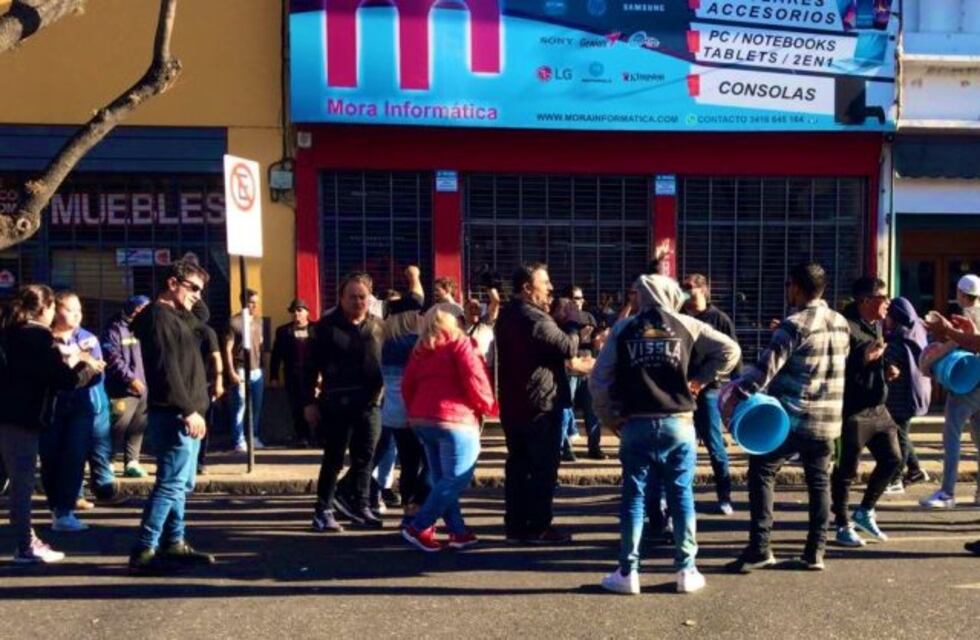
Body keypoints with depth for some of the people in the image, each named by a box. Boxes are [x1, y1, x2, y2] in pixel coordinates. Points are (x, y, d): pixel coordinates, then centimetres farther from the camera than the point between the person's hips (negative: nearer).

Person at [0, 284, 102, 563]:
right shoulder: (39, 336, -12)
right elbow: (65, 379, -14)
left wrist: (70, 363, 18)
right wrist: (90, 368, 2)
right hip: (23, 417, -8)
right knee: (23, 483, -2)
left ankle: (27, 539, 23)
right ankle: (25, 548, 4)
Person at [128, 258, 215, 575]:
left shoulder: (176, 316, 19)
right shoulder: (159, 316, -12)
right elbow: (166, 370, -20)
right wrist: (188, 410, -22)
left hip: (184, 414, 11)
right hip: (173, 416, -11)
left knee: (181, 484, 14)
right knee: (171, 484, -11)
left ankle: (174, 544, 22)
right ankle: (143, 552, -9)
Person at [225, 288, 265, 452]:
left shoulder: (258, 320, 11)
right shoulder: (234, 322, -8)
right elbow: (228, 349, -8)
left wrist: (260, 365, 13)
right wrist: (231, 372, -13)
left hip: (257, 370, 6)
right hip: (241, 370, -6)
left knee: (256, 406, 9)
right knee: (240, 406, -3)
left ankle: (253, 437, 20)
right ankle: (239, 441, 2)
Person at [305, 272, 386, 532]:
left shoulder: (377, 326, 7)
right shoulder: (327, 325, -2)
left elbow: (387, 363, 7)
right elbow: (312, 366, -2)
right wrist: (310, 401, -5)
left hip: (370, 403, 3)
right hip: (336, 403, -3)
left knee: (364, 459, 9)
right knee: (333, 459, 4)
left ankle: (361, 507, 20)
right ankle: (323, 510, 14)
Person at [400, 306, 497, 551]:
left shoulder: (420, 350, 18)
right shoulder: (458, 343, 0)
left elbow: (407, 386, 14)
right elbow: (474, 380, -9)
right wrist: (489, 406, 4)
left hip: (421, 420, 8)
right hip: (454, 420, -7)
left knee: (442, 479, 12)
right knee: (455, 479, -4)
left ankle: (458, 532, 10)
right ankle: (419, 527, -7)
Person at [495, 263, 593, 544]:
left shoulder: (507, 315, 13)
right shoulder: (534, 318, -19)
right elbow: (567, 346, -16)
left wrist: (571, 363, 18)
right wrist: (579, 335, 4)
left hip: (513, 403, 9)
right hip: (540, 403, -9)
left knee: (518, 465, 11)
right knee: (543, 467, 0)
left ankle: (515, 525, 15)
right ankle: (538, 527, 4)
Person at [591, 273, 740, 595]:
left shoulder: (623, 328, 4)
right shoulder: (687, 325, 4)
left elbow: (599, 378, 1)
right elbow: (730, 350, 4)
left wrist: (610, 417, 10)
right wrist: (700, 377, 9)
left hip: (636, 424, 0)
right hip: (678, 423, 0)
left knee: (633, 497, 5)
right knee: (681, 496, 8)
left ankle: (628, 572, 9)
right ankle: (686, 571, 14)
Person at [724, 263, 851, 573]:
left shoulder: (795, 324, -13)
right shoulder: (841, 323, 10)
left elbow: (768, 364, -19)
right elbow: (841, 364, 17)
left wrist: (739, 392, -16)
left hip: (791, 417, -7)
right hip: (828, 419, 7)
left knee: (761, 473, 1)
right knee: (819, 481, 12)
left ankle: (759, 548, -3)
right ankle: (815, 552, 13)